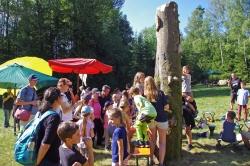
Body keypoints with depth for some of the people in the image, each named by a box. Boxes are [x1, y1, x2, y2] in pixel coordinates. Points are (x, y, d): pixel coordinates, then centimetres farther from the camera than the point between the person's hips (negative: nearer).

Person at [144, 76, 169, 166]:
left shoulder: (144, 95, -5)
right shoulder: (160, 93, -10)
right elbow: (166, 107, -11)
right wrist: (160, 109, 9)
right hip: (161, 119, -2)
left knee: (152, 140, 20)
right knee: (162, 142, 10)